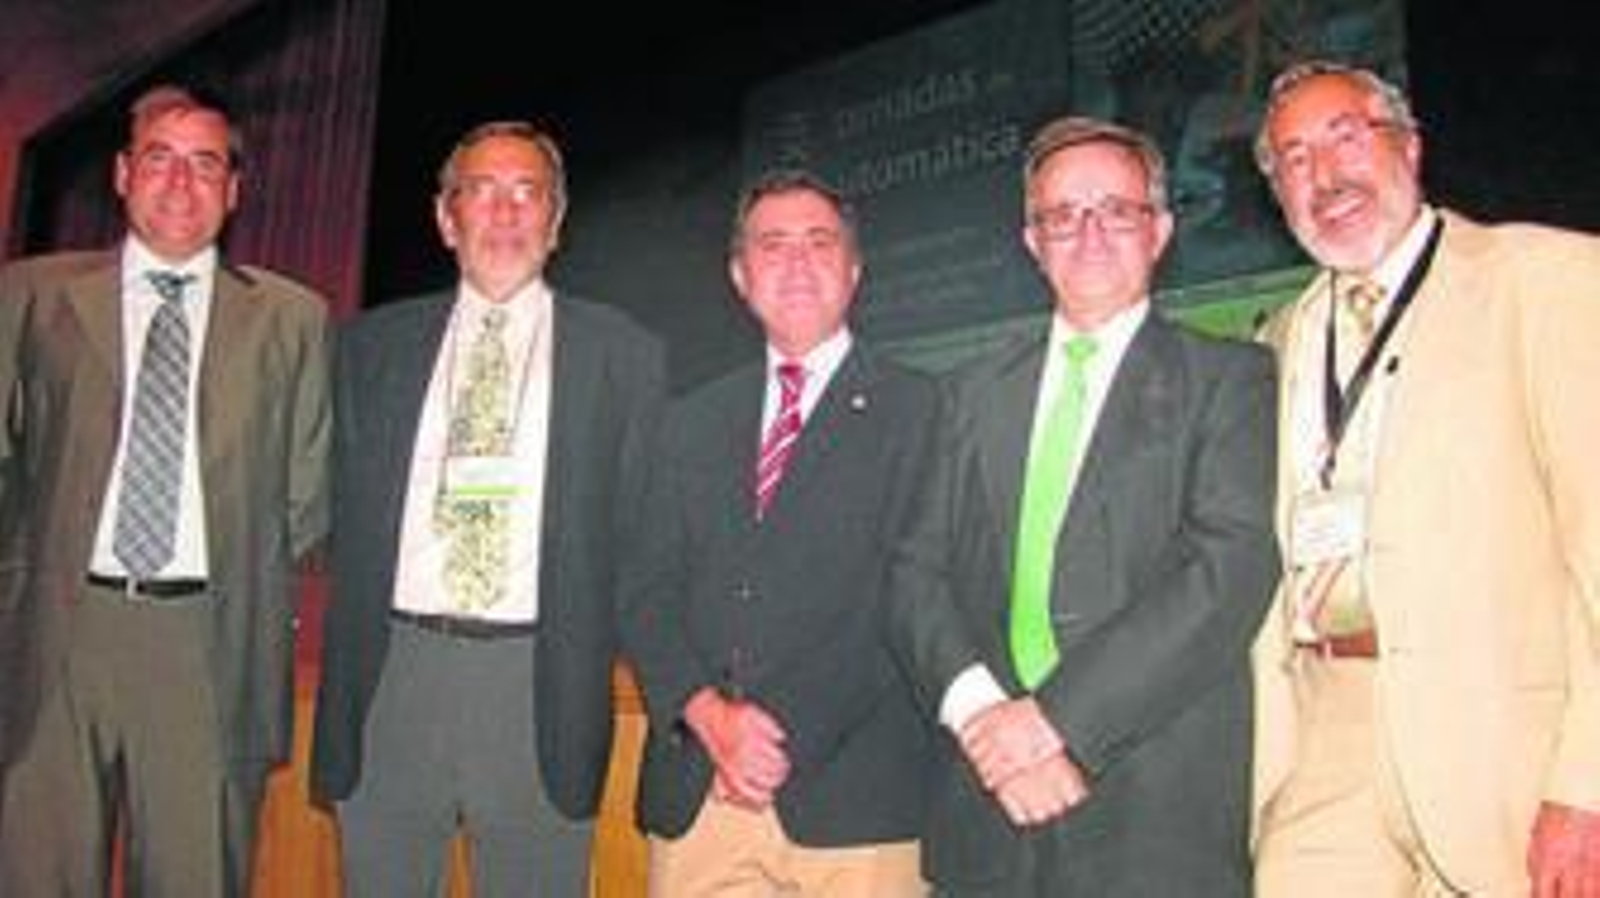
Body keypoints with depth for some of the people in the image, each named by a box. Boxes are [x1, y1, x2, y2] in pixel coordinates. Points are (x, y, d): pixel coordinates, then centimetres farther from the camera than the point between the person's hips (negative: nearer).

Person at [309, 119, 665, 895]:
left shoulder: (625, 354, 5)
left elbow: (641, 529, 5)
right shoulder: (371, 344, 12)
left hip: (541, 687, -1)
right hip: (391, 674, 2)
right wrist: (345, 656, 6)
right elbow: (337, 507, 14)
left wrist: (597, 655, -1)